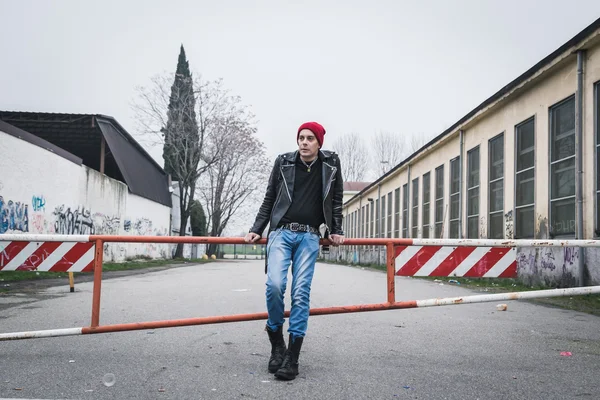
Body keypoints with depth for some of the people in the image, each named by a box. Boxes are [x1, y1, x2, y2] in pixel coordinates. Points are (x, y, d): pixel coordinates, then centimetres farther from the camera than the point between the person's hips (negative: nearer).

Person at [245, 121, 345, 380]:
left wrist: (336, 231, 11)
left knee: (301, 293, -6)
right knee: (274, 284, -18)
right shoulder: (283, 162, 5)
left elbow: (336, 200, 16)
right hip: (281, 232, 0)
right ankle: (276, 341, 5)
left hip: (309, 236, 0)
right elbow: (269, 200, 10)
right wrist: (256, 229, 4)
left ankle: (292, 357, -1)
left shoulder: (331, 163, 7)